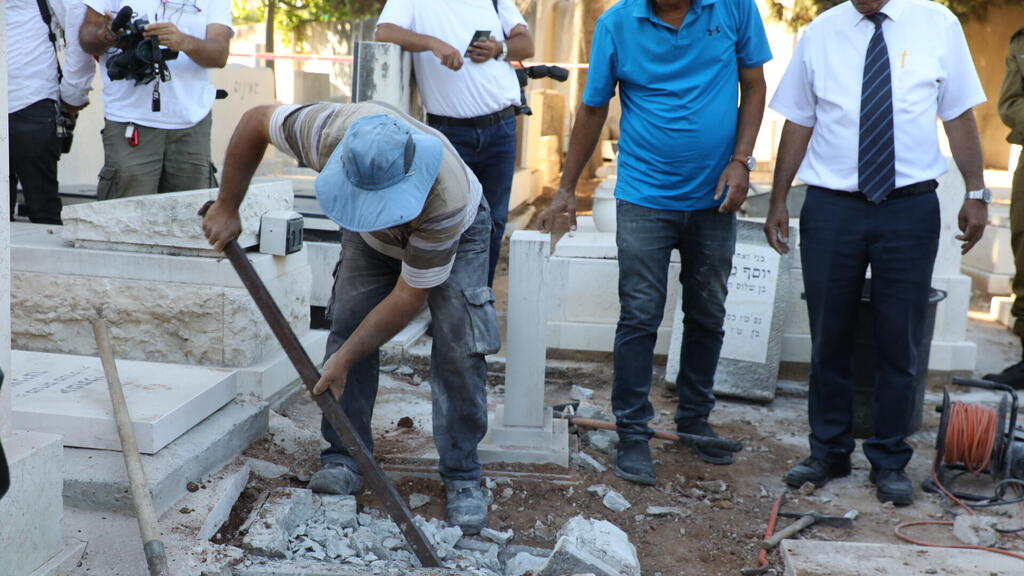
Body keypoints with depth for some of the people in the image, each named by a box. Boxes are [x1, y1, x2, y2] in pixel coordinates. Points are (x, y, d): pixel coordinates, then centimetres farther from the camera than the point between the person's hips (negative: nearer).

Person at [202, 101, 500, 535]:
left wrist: (343, 360, -29)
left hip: (457, 236, -3)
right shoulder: (330, 131, -38)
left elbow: (408, 296, -34)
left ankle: (463, 478, -4)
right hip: (371, 239, 4)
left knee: (459, 352, -16)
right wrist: (226, 209, -14)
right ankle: (344, 459, 0)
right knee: (347, 325, -11)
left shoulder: (445, 201, -45)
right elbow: (255, 121, -18)